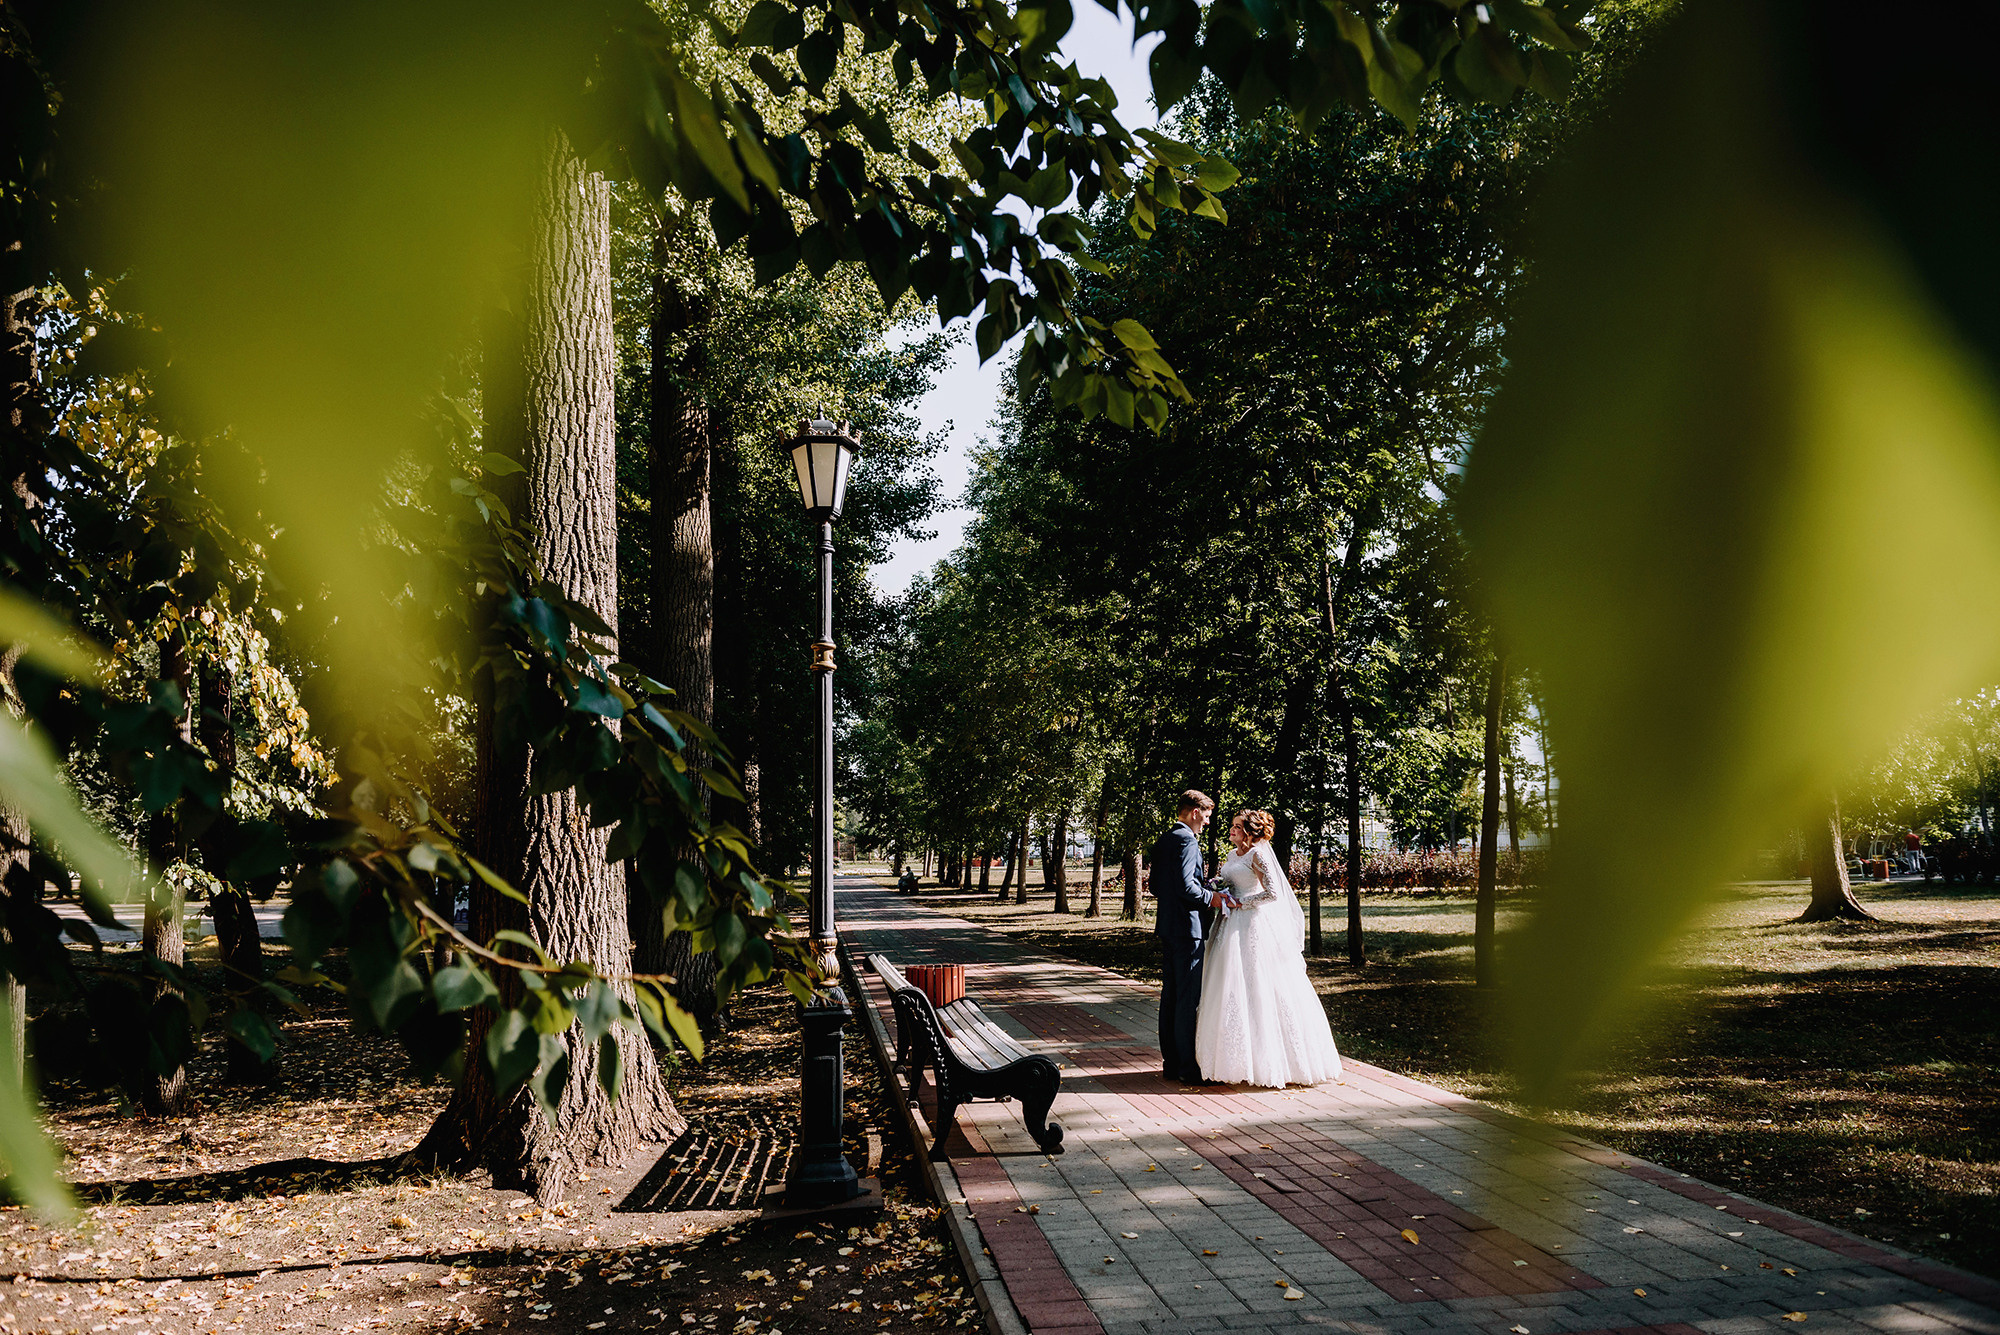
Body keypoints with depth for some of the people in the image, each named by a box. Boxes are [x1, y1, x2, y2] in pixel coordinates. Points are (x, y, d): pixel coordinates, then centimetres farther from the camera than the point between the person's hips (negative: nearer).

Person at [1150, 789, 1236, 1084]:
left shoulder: (1162, 841, 15)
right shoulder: (1186, 840, -14)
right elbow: (1186, 886, -23)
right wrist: (1212, 898, -8)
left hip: (1166, 927, 10)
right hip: (1186, 927, -10)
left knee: (1170, 995, 12)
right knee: (1189, 998, -5)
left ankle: (1171, 1063, 17)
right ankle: (1189, 1068, -2)